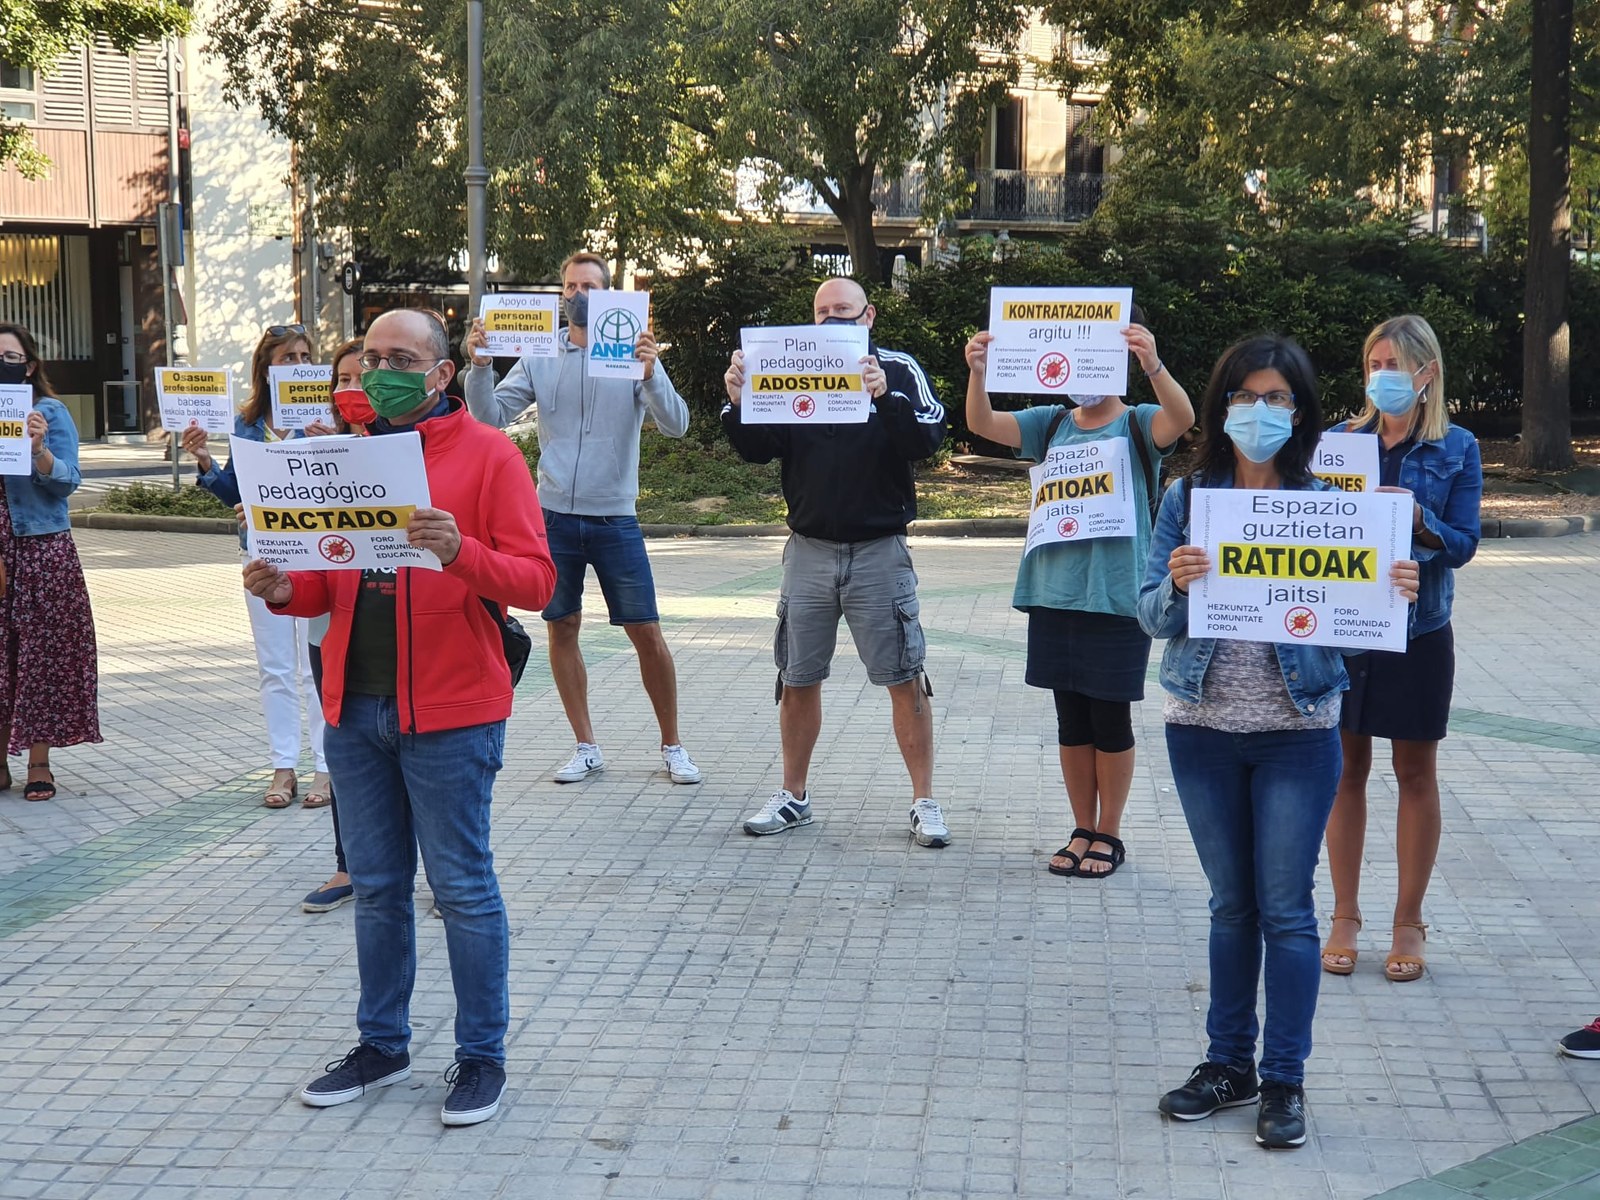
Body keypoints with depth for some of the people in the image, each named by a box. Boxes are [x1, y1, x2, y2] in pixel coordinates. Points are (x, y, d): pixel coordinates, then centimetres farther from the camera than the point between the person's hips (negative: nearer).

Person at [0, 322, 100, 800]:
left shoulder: (50, 413, -1)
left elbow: (66, 481, -8)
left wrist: (39, 450, -24)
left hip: (41, 548, -2)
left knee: (41, 652, 2)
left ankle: (39, 763, 9)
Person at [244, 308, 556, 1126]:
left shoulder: (488, 455, -5)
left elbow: (535, 580, -11)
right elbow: (332, 582, 17)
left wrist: (460, 552, -29)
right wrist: (285, 589, -5)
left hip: (449, 711, -5)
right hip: (354, 708, 6)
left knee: (463, 890, 2)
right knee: (376, 889, 14)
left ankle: (481, 1055, 14)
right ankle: (382, 1045, 27)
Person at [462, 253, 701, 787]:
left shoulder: (634, 353, -3)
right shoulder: (539, 358, 4)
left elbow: (675, 425, -14)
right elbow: (490, 416, -1)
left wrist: (651, 373, -31)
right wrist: (480, 366, -18)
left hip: (615, 518, -2)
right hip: (554, 516, 2)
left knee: (647, 633, 0)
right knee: (561, 630, 7)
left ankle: (672, 745, 14)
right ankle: (586, 748, 20)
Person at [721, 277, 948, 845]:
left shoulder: (898, 369, -2)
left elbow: (927, 439, -16)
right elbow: (757, 449, 1)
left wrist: (886, 397, -32)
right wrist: (737, 404, -18)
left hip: (880, 552, -3)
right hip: (809, 551, 3)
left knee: (905, 679, 0)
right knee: (797, 679, 10)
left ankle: (924, 802, 9)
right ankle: (793, 796, 23)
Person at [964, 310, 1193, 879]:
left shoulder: (1139, 426, -3)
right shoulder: (1051, 423, 7)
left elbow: (1182, 416, -24)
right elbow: (982, 423, -5)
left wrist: (1153, 365, -42)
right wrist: (977, 374, -25)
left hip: (1118, 597, -4)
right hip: (1055, 593, 4)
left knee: (1111, 719, 5)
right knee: (1071, 720, 11)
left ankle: (1109, 834, 18)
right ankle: (1082, 831, 23)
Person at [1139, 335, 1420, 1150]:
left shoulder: (1326, 502, -3)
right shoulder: (1187, 499, 0)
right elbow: (1151, 617, -6)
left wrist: (1394, 595, -25)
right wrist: (1176, 586, -27)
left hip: (1298, 732, -2)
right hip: (1202, 728, 2)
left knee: (1285, 909, 2)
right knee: (1232, 904, 14)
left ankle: (1284, 1080, 13)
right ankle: (1229, 1064, 25)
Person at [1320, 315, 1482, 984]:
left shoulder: (1456, 449, -2)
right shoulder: (1340, 440, 2)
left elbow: (1462, 544, -6)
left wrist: (1417, 517, -24)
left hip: (1418, 632, -1)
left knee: (1416, 773, 8)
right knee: (1347, 768, 7)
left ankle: (1408, 923, 19)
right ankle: (1344, 918, 19)